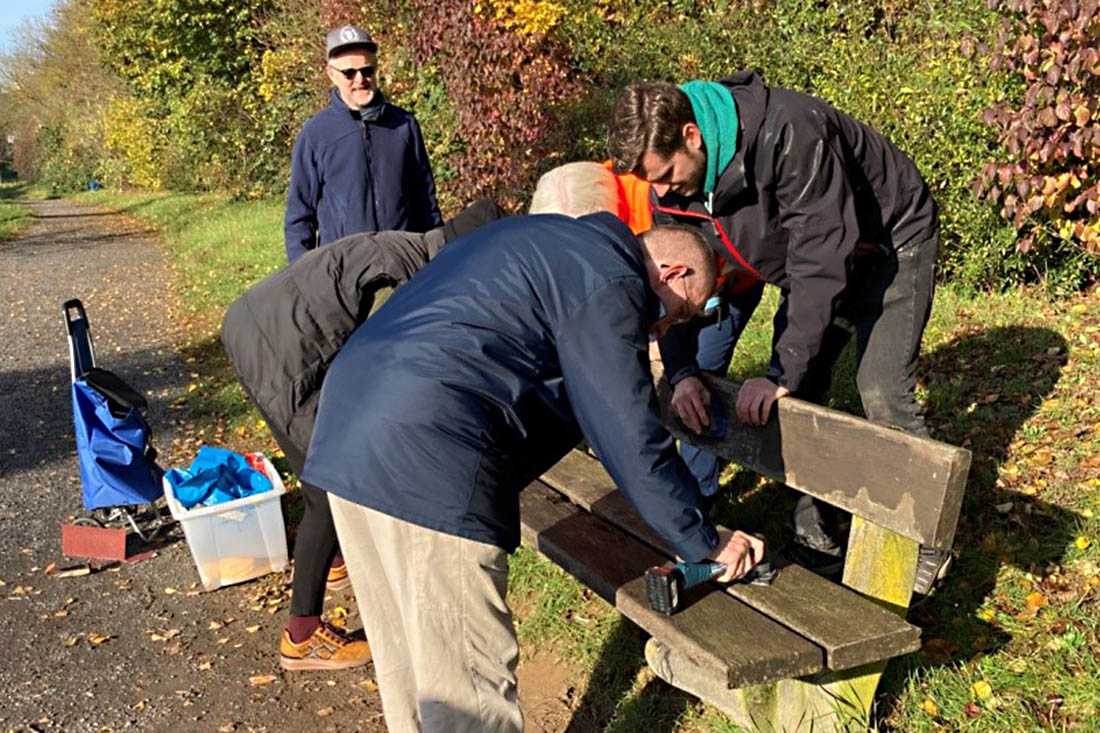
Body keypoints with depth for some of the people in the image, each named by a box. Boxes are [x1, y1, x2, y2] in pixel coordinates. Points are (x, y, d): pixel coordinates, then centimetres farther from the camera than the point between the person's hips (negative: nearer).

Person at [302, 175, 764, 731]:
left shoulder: (548, 241, 23)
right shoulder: (608, 282, -6)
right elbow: (633, 442, -7)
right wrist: (706, 544, 4)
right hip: (427, 457, -10)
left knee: (405, 657, 22)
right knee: (466, 675, 1)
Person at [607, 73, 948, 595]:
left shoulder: (788, 134, -38)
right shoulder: (672, 172, -15)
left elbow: (823, 257, -38)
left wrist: (785, 373, -39)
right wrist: (682, 371, -22)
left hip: (890, 242, -7)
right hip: (811, 255, 7)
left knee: (882, 390, -15)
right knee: (793, 390, 3)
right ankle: (814, 519, 21)